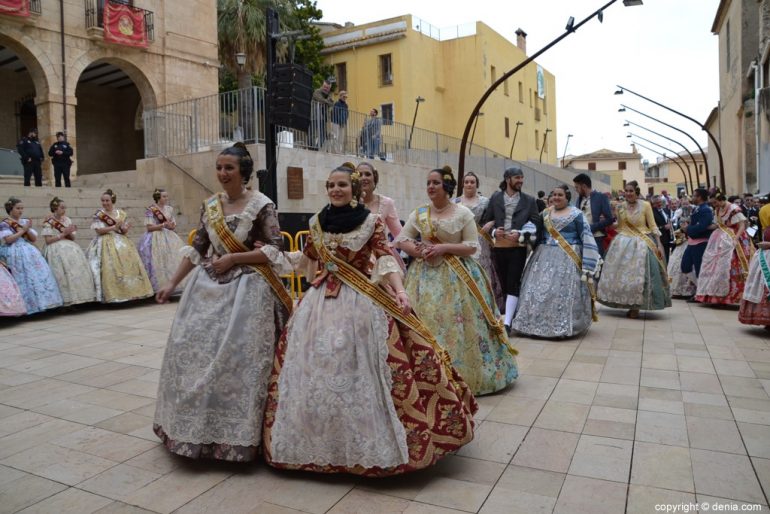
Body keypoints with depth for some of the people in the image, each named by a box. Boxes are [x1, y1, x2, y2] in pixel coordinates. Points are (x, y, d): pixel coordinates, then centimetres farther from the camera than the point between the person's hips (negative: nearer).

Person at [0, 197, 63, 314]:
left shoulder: (25, 222, 14)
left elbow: (34, 238, 10)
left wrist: (28, 229, -6)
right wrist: (23, 230, -11)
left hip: (30, 252, 6)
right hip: (16, 254, -6)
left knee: (39, 275, -3)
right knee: (24, 278, -11)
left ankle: (39, 302, 3)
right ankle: (28, 305, -6)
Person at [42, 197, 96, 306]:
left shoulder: (67, 220, 14)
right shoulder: (48, 222, -2)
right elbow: (48, 240, -9)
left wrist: (70, 233, -6)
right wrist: (63, 234, -12)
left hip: (69, 247, 5)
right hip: (56, 249, -5)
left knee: (77, 266, -14)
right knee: (63, 271, -22)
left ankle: (78, 296, -11)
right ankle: (66, 299, -22)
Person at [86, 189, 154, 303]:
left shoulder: (121, 213, 10)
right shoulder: (99, 214, -1)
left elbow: (124, 231, 11)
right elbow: (99, 230, -10)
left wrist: (124, 229, -11)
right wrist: (114, 227, -18)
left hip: (121, 242, 4)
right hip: (106, 243, -4)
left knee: (127, 264, -3)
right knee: (109, 268, -14)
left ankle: (128, 291, 4)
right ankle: (112, 294, -13)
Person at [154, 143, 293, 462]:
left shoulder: (261, 205, -7)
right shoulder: (210, 206, 10)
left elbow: (274, 250, -11)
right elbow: (196, 249, 12)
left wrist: (232, 258, -15)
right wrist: (172, 284, 8)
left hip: (246, 290, -5)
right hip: (208, 287, 6)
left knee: (238, 358, -5)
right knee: (194, 351, 6)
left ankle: (236, 434, 12)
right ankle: (198, 428, 25)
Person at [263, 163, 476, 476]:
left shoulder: (371, 221, -3)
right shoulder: (317, 222, 9)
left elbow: (385, 259, -10)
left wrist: (400, 291, -22)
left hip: (360, 301, -4)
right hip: (322, 300, 4)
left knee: (358, 369, -4)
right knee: (317, 365, 5)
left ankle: (363, 441, 12)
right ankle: (321, 439, 22)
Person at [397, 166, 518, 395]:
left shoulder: (463, 213, -2)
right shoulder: (419, 213, 8)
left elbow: (473, 247, -4)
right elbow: (401, 239, 7)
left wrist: (444, 248, -15)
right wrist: (418, 251, -11)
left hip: (456, 277, -3)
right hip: (426, 276, 3)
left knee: (458, 325, -3)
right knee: (426, 323, 0)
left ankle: (464, 375, 11)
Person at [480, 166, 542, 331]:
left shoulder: (529, 201, 4)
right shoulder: (495, 198, 6)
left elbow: (537, 224, 1)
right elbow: (485, 221, 8)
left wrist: (520, 234, -13)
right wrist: (494, 231, -10)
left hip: (518, 247, -2)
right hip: (498, 247, 2)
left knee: (513, 284, -9)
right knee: (504, 283, 11)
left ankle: (507, 322, -12)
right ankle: (510, 312, 27)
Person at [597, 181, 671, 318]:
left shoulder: (645, 205, -6)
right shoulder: (620, 207, 3)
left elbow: (653, 226, -3)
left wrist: (659, 244, -7)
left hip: (641, 244, -3)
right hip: (623, 243, 3)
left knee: (639, 275, -2)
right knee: (622, 273, 5)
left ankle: (636, 307, 9)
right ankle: (628, 305, 18)